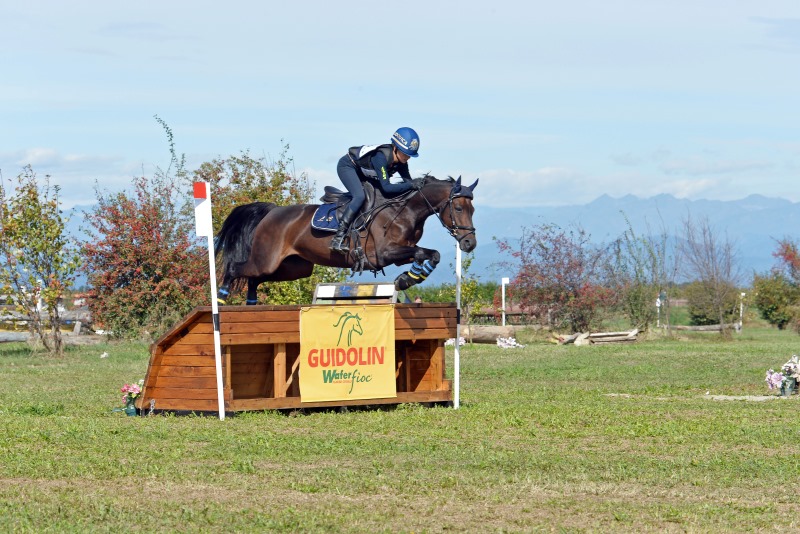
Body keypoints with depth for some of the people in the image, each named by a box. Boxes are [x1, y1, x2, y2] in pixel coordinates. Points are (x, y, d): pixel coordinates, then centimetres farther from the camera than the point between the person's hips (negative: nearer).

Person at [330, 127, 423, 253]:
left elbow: (408, 181, -9)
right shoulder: (381, 157, -38)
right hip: (347, 166, -9)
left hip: (363, 173, 9)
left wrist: (416, 184, -30)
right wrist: (411, 185, -44)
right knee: (360, 196, -30)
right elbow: (386, 187, -42)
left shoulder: (401, 162, -15)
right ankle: (338, 237, -32)